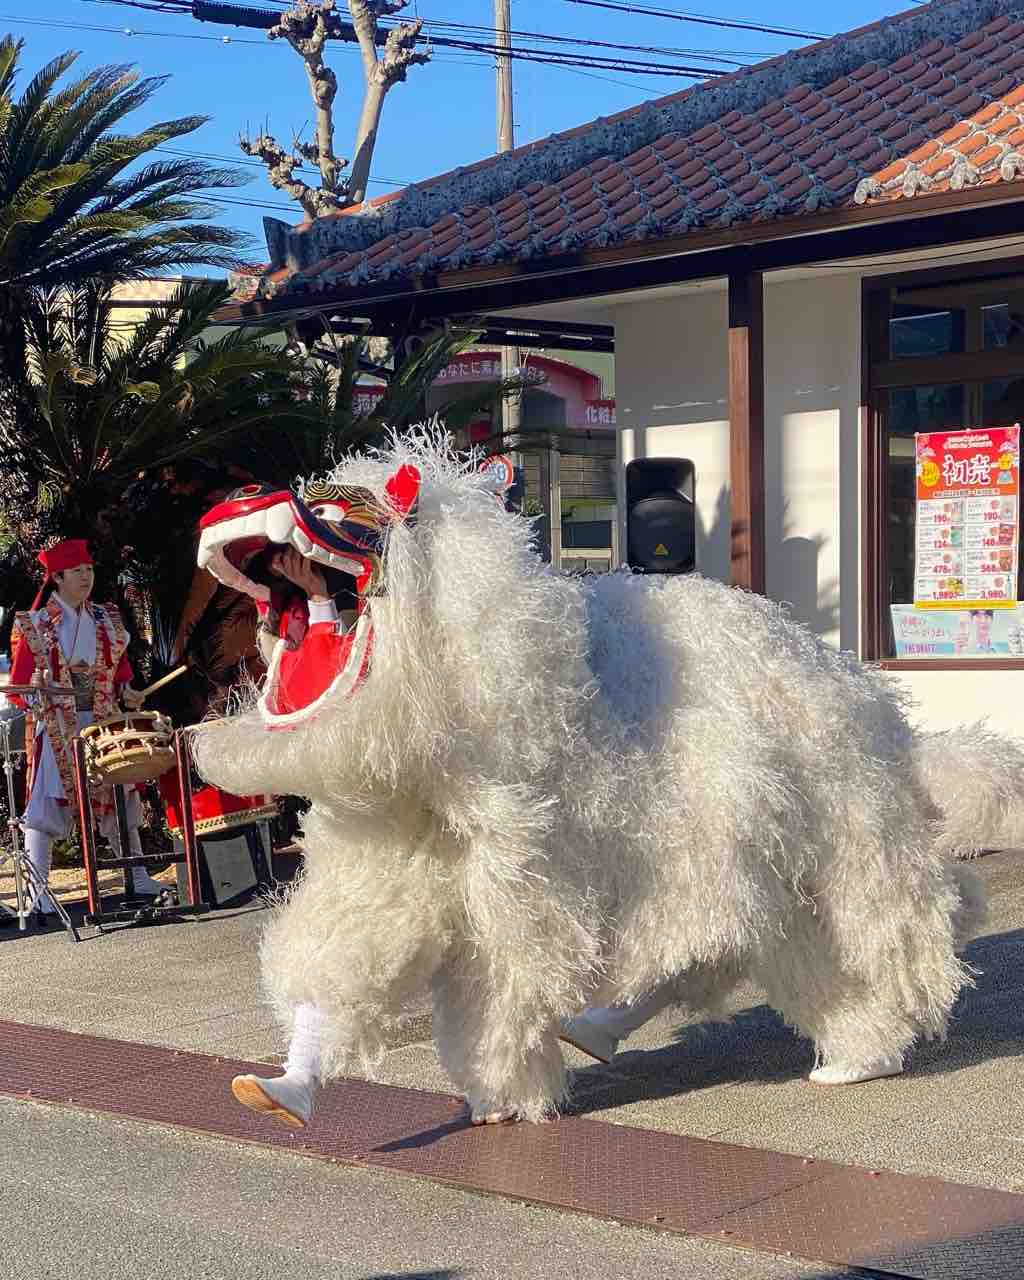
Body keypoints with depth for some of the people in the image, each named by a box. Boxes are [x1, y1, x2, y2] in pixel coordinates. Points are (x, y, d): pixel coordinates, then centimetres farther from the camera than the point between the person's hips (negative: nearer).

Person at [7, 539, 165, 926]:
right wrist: (36, 701, -21)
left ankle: (136, 878, 22)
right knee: (45, 807, -9)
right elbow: (20, 684, -4)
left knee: (120, 801, 11)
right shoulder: (34, 625, -5)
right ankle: (39, 891, -7)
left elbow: (120, 671, 16)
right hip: (55, 730, -5)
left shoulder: (106, 620, 10)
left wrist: (127, 694, -2)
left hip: (103, 725, 5)